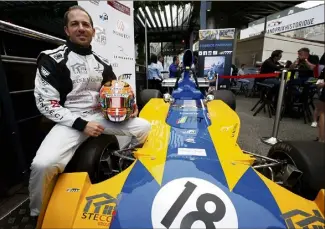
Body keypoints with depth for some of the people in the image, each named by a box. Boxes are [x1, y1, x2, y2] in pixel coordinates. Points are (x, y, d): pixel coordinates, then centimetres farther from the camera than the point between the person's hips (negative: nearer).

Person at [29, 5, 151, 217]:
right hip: (71, 121, -5)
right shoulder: (53, 59, -5)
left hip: (101, 116, 6)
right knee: (43, 164, -31)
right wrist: (81, 124, -18)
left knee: (145, 127, -2)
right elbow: (46, 104, -10)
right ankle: (38, 215, 3)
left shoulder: (102, 63, 11)